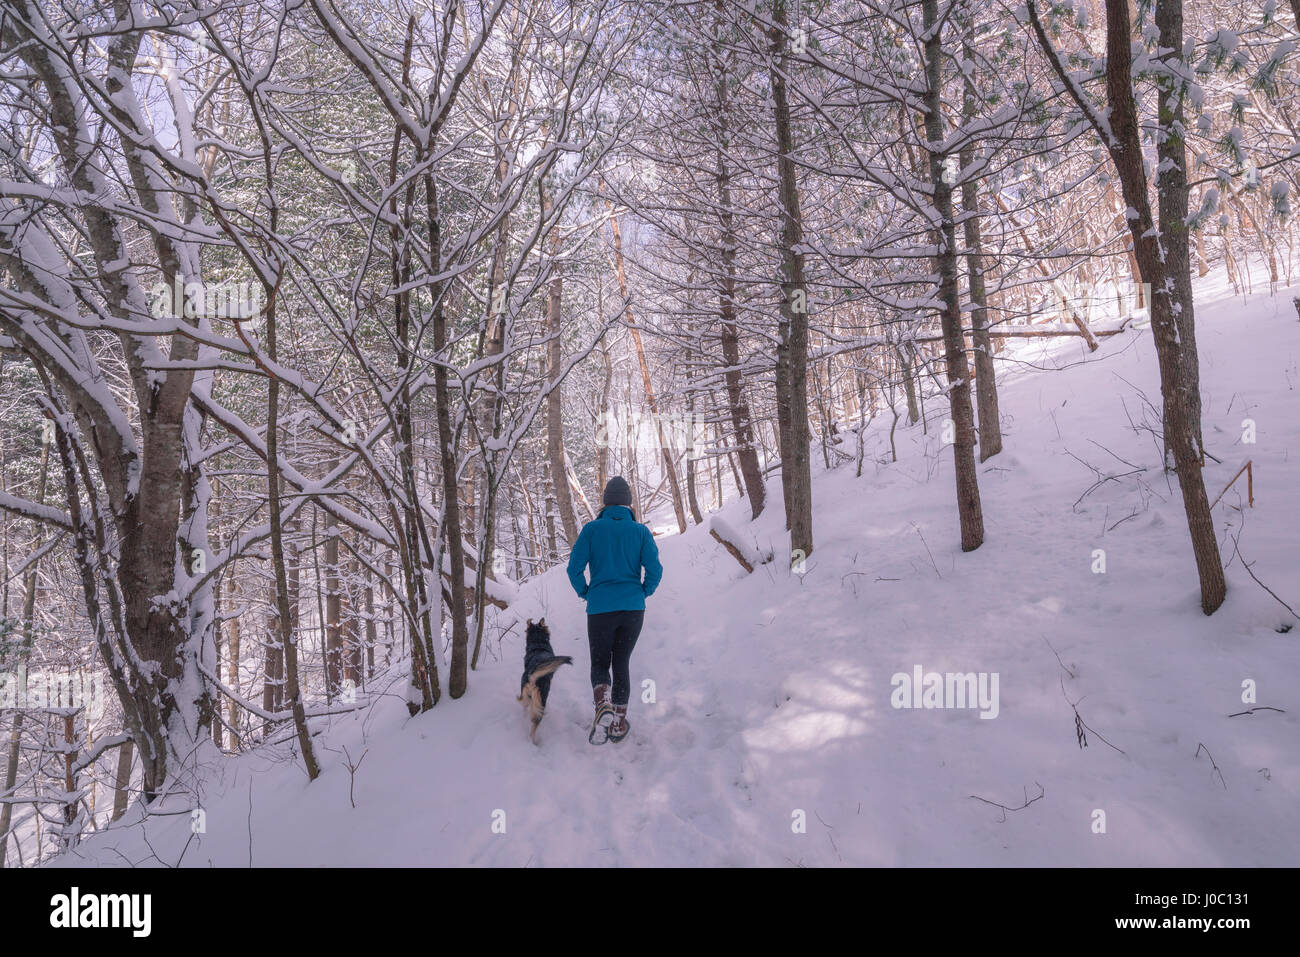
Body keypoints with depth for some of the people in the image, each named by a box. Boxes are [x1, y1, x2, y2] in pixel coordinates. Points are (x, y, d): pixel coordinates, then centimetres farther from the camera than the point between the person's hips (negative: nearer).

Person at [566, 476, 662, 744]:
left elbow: (574, 568, -7)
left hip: (600, 609, -1)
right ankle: (619, 721, 14)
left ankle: (603, 706, -15)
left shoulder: (592, 529, -2)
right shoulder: (640, 531, 0)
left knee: (599, 664, 13)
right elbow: (655, 570, -6)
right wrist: (643, 593, 10)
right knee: (622, 664, 16)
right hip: (633, 608, 1)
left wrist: (585, 593, 8)